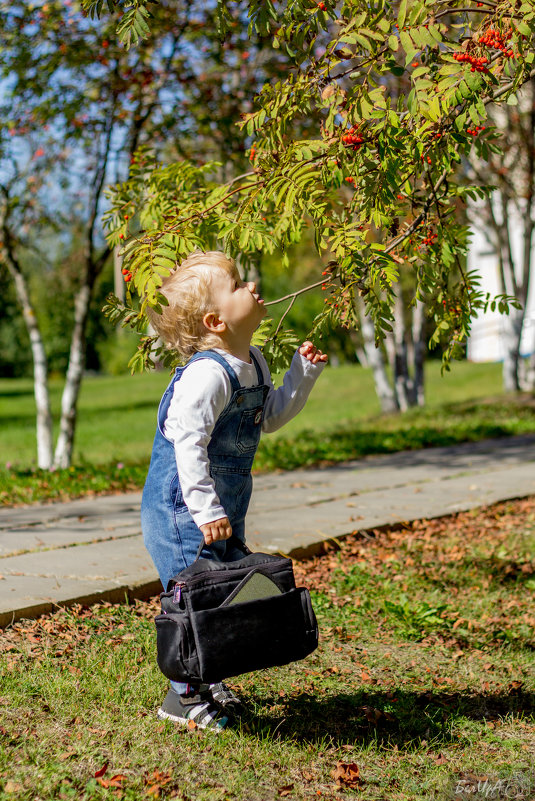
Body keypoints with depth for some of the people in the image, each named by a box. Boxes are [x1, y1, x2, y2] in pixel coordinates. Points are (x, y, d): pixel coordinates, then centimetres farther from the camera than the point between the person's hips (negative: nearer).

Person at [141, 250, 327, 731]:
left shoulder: (253, 365, 8)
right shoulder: (207, 373, -23)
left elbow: (271, 415, 23)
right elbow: (188, 442, -28)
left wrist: (304, 372, 13)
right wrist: (206, 509, -30)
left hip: (224, 510, 10)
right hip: (185, 511, -10)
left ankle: (208, 680, 32)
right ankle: (184, 696, 9)